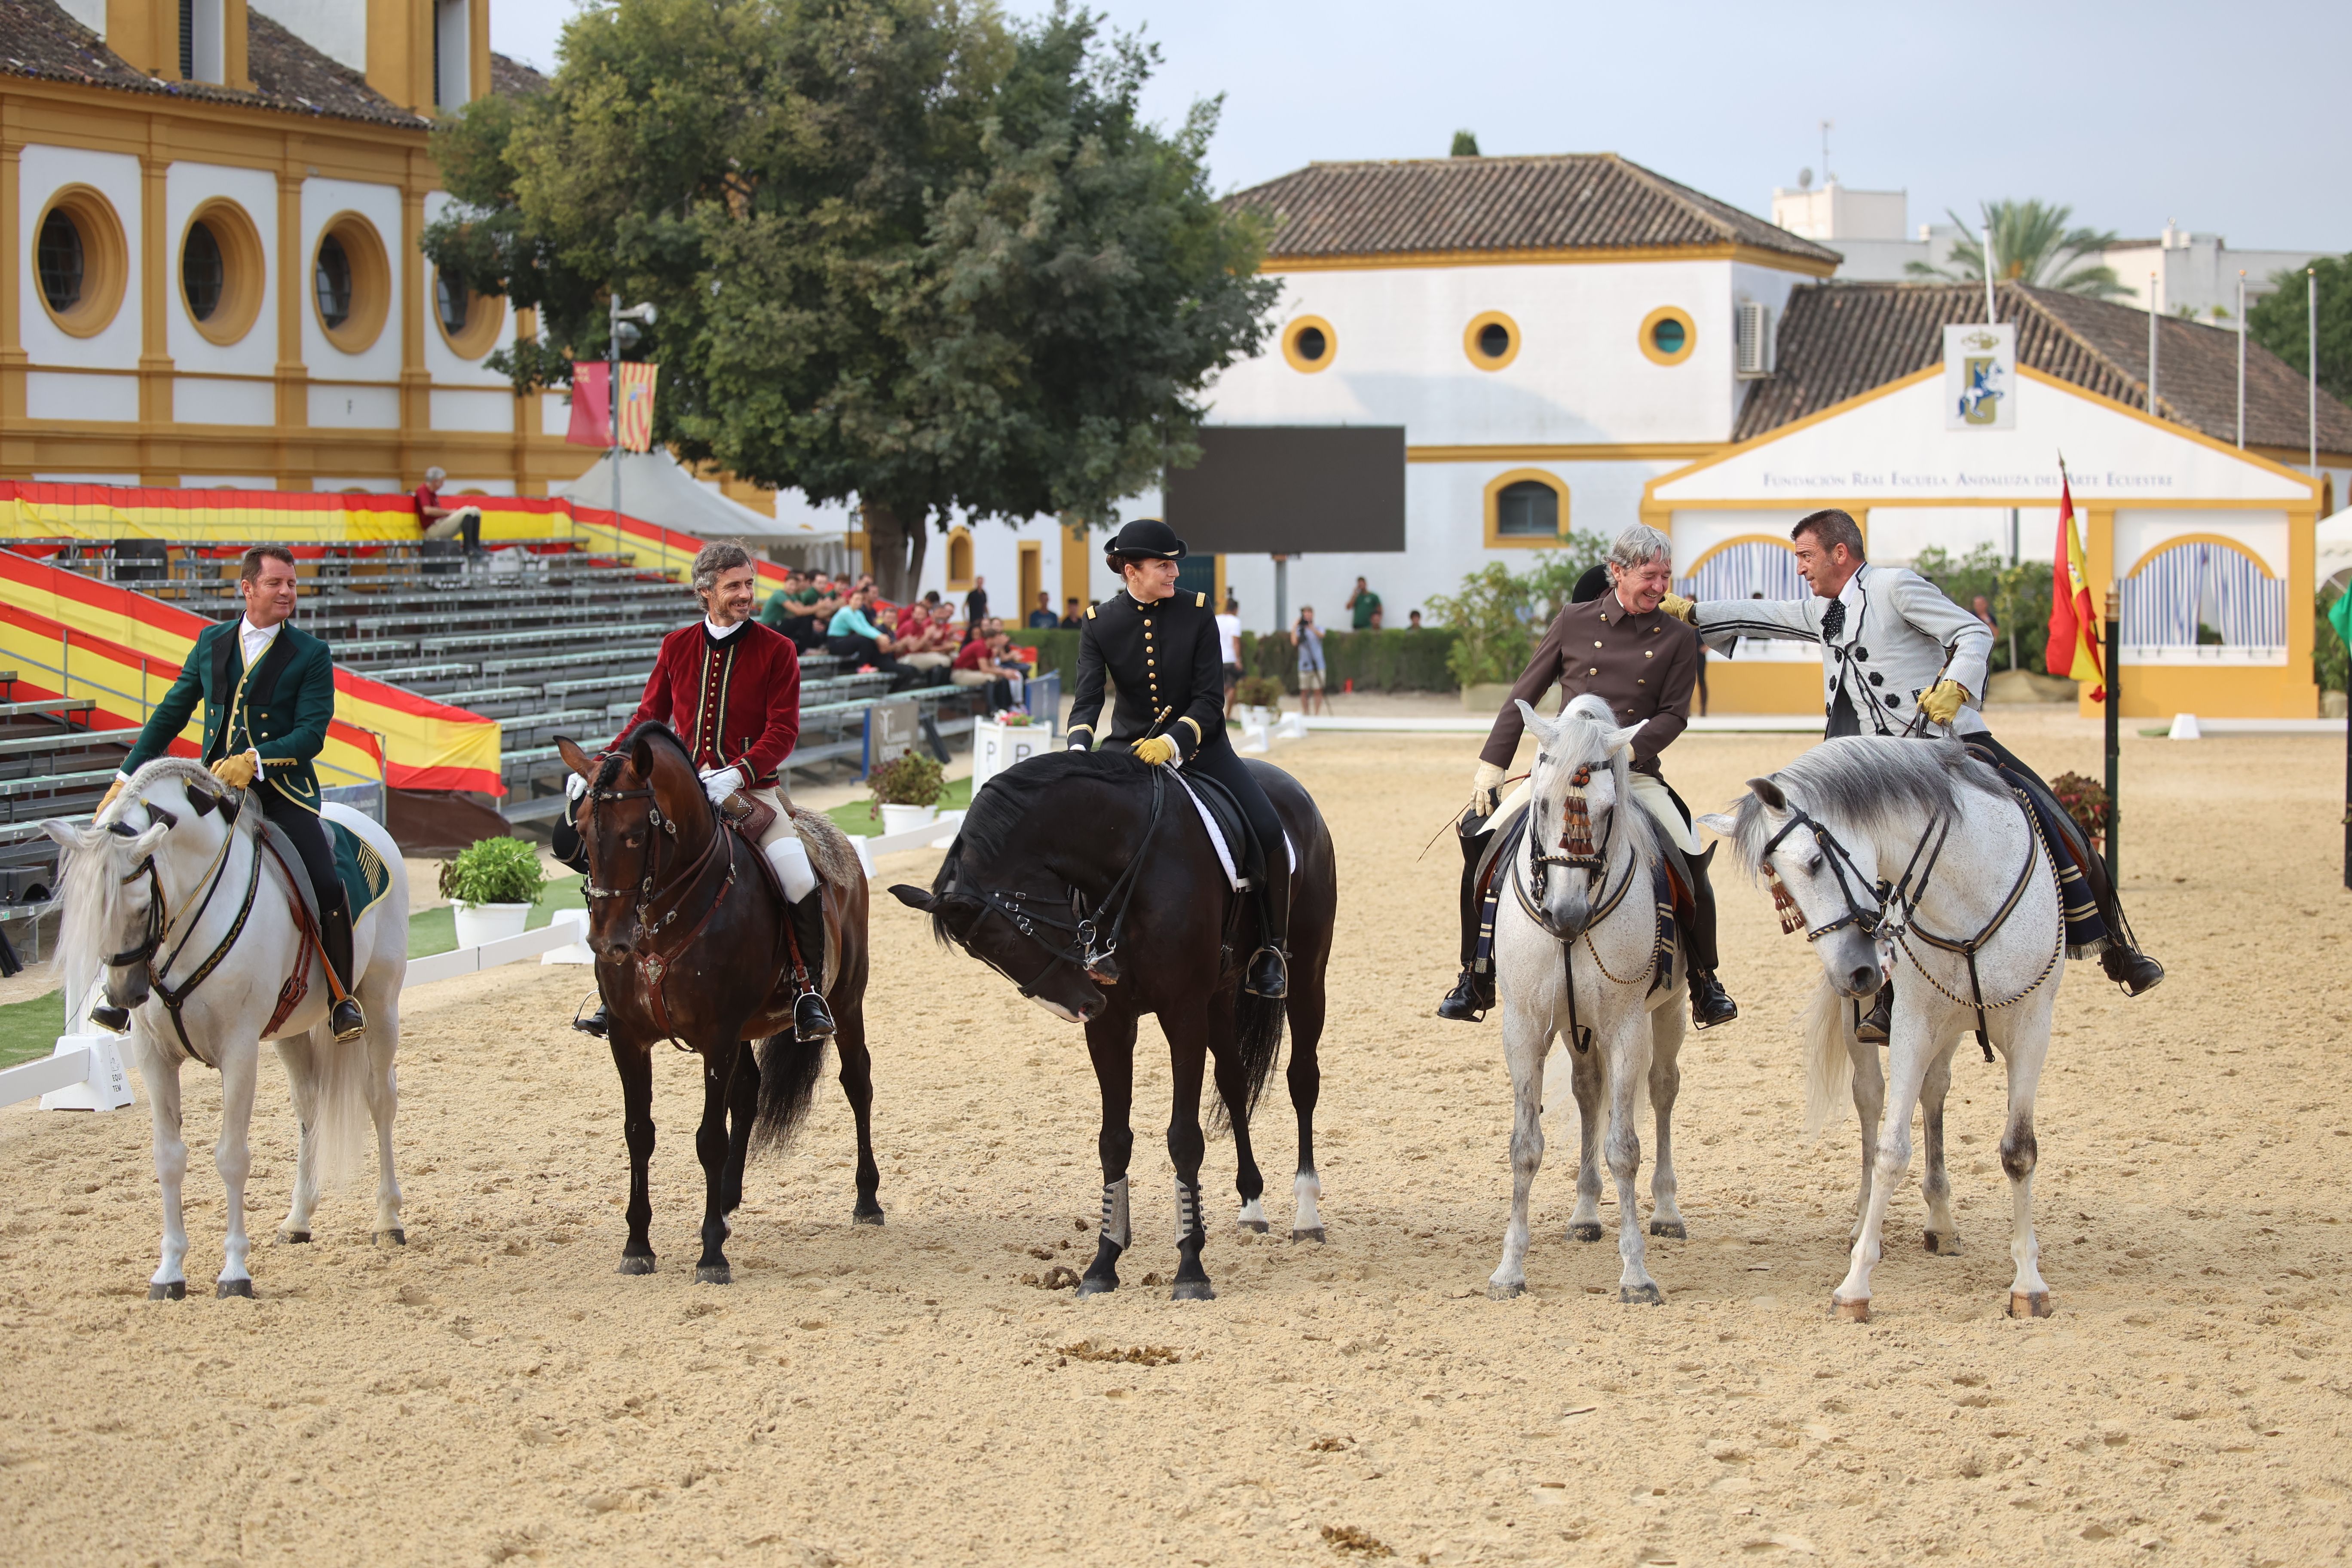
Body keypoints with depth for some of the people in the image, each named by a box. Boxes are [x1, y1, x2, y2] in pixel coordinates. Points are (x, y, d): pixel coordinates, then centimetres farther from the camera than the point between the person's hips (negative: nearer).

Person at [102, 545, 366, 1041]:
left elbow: (311, 734, -9)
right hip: (215, 786, 3)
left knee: (328, 888, -21)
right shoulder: (212, 642, 11)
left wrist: (255, 760, -25)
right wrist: (126, 778, 13)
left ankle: (343, 997, 1)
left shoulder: (311, 656, 0)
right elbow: (171, 715, 17)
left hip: (282, 789, -3)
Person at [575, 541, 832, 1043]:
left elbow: (783, 732, -8)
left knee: (799, 877, -26)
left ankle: (810, 990, -8)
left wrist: (736, 775, -25)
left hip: (751, 788, -3)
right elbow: (648, 719, 14)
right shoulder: (677, 647, 8)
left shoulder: (777, 650, -2)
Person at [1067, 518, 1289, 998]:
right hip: (1130, 743, 1)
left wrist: (1172, 742, -29)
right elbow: (1088, 697, -13)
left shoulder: (1197, 613, -7)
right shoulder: (1100, 623, -5)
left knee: (1269, 834, -20)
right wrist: (1078, 752, -33)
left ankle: (1272, 950, 0)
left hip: (1197, 742, -1)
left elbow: (1209, 700, -11)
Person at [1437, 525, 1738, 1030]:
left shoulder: (1677, 639, 3)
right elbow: (1525, 695, 8)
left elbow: (1674, 714, 0)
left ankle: (1705, 983, 2)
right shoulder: (1575, 621, 4)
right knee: (1479, 839, -14)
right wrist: (1491, 764, 4)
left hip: (1635, 774, -1)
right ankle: (1476, 979, 0)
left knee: (1692, 860, -19)